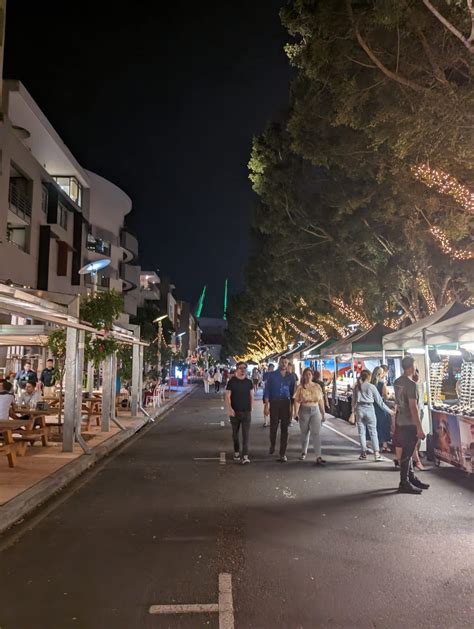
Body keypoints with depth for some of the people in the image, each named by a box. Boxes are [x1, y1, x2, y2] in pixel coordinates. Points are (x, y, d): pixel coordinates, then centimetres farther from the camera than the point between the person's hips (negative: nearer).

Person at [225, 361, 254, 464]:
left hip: (246, 412, 1)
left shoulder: (249, 382, 4)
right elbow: (227, 396, -8)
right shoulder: (232, 381, -4)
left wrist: (251, 408, 9)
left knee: (246, 434, -7)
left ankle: (245, 456, -10)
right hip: (234, 412, -1)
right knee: (235, 433, 13)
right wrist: (229, 408, -21)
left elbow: (251, 396, 12)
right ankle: (236, 452, 29)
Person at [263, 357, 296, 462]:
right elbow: (267, 391, -3)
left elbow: (292, 392, 12)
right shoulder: (272, 375, 0)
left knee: (284, 429, 2)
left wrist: (292, 407, 9)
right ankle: (272, 445, 32)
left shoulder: (290, 377, 7)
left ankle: (283, 454, 8)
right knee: (273, 427, 2)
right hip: (274, 403, -2)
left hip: (286, 404, 2)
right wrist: (266, 405, -10)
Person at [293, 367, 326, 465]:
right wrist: (295, 413, -17)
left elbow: (321, 400, 8)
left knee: (316, 433, -9)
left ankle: (318, 457, -12)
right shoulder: (300, 387, -3)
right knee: (304, 433, 13)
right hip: (304, 411, -1)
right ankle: (304, 452, 35)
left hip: (315, 411, 1)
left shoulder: (317, 386, 4)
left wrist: (323, 413, 8)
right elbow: (297, 401, -8)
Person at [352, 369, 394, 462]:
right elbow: (379, 400, 0)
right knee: (373, 432, 1)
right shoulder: (371, 387, -4)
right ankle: (376, 454, -3)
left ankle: (363, 453, 13)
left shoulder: (356, 387, 5)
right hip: (369, 409, -3)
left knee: (361, 432, 9)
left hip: (359, 409, 3)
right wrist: (388, 410, 9)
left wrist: (353, 410, 24)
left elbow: (354, 400, 10)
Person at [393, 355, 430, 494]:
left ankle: (411, 478, 28)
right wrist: (419, 428, -19)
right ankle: (404, 483, 7)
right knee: (407, 453, -1)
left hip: (400, 421, 9)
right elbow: (413, 407, -22)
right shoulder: (411, 384, -19)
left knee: (407, 451, 17)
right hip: (409, 423, -8)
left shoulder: (397, 382, 7)